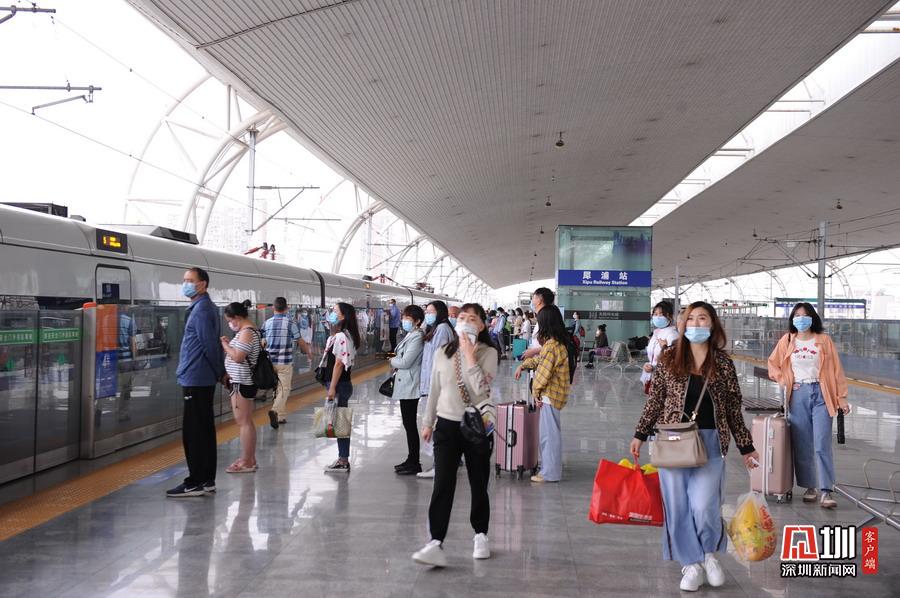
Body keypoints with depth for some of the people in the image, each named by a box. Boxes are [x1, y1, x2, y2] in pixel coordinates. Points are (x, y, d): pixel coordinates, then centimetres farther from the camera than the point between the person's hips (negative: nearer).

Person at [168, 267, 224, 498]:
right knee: (204, 430, 12)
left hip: (195, 380, -10)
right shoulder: (206, 307, 17)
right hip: (203, 380, 10)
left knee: (193, 433, -5)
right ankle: (207, 480, 18)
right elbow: (212, 344, 20)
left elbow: (209, 345, -17)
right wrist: (221, 371, 20)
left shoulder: (201, 309, -14)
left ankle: (195, 483, 0)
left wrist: (219, 372, -6)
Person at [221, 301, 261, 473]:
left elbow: (237, 357, -23)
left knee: (243, 422, -6)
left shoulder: (246, 333, -16)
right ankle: (250, 459, 23)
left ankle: (246, 462, -1)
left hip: (241, 382, -11)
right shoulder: (251, 331, 15)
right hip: (245, 382, 11)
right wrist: (229, 344, 9)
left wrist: (225, 345, -9)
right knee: (247, 421, 15)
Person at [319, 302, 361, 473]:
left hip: (339, 385, -10)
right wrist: (330, 386, 18)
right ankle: (343, 459, 19)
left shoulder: (341, 337, -16)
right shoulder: (337, 336, 14)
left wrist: (332, 388, -19)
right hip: (341, 384, 10)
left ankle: (343, 462, 3)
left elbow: (339, 364, -19)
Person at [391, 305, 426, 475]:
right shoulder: (410, 335, 13)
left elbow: (405, 362, -20)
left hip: (410, 386, -10)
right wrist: (396, 362, 1)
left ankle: (414, 464, 5)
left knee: (410, 425, -3)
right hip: (405, 385, 10)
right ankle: (411, 460, 25)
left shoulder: (417, 337, -17)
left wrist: (393, 361, -3)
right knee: (408, 424, 16)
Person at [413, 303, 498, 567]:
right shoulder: (442, 353, 3)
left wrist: (469, 355, -21)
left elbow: (480, 388, -21)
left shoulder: (488, 353, -6)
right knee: (442, 485, -7)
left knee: (479, 484, 10)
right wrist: (428, 422, 16)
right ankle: (436, 542, -8)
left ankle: (480, 535, 29)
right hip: (447, 424, 2)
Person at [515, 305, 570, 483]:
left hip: (550, 395, -10)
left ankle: (550, 473, 6)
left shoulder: (551, 345, -22)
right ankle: (550, 467, 28)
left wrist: (536, 391, -7)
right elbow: (541, 359, 23)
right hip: (554, 393, 10)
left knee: (549, 433, -2)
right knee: (551, 432, 18)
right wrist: (523, 365, 22)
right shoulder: (560, 342, 9)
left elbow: (543, 371, -19)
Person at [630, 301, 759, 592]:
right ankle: (691, 564, 20)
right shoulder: (669, 360, 3)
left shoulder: (723, 363, 3)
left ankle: (710, 553, 19)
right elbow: (655, 400, 8)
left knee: (703, 506, -11)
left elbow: (733, 408, 8)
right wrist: (640, 434, 7)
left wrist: (746, 447, 9)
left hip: (710, 441, -1)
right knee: (677, 507, 3)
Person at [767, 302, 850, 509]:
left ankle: (826, 492, -7)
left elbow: (836, 369, 3)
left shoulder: (824, 341, 4)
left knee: (822, 445, -9)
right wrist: (784, 381, 2)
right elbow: (773, 365, 18)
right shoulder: (787, 341, 8)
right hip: (798, 395, 2)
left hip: (821, 394, -2)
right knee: (802, 445, 4)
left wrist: (841, 397, -2)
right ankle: (809, 487, 14)